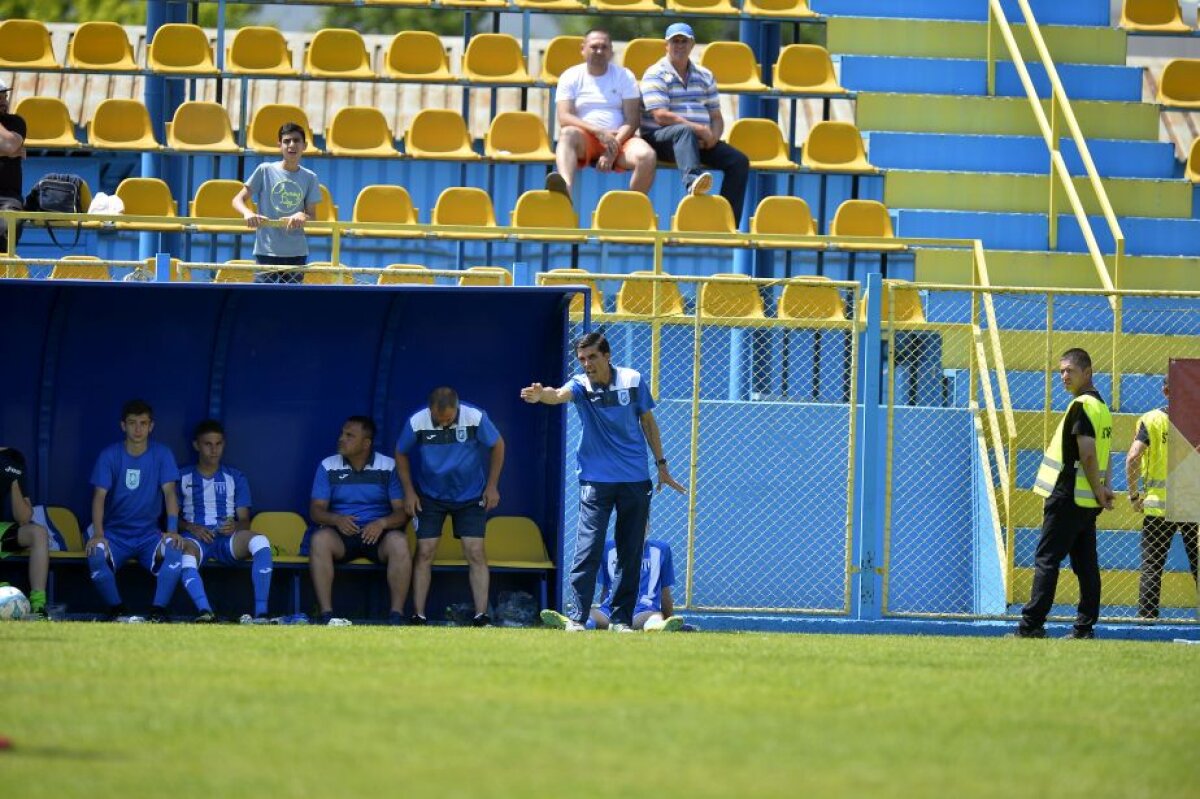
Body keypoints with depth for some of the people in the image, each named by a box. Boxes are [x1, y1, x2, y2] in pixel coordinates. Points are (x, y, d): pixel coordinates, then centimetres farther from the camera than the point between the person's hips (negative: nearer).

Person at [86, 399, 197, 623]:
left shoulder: (162, 455, 2)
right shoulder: (109, 456, -1)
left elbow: (169, 491, -8)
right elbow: (99, 496, -10)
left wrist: (172, 530, -25)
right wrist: (98, 534, -26)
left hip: (149, 535, 0)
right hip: (115, 534, 0)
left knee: (175, 551, -32)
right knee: (96, 555, -33)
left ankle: (158, 611, -23)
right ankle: (117, 610, -12)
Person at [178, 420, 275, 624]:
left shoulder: (235, 478, 20)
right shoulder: (182, 477, 16)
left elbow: (245, 520, 14)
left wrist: (235, 526, -11)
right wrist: (191, 527, -10)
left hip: (228, 538, 1)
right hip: (196, 537, -1)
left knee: (261, 542, -33)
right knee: (185, 557, -41)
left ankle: (261, 613, -40)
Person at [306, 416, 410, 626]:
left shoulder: (389, 467, 3)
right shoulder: (328, 467, 7)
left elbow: (402, 512, -2)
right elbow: (316, 510, 2)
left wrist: (382, 523, -24)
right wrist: (337, 519, -21)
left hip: (377, 534, -1)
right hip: (342, 534, 1)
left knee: (399, 542, -34)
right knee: (320, 539, -33)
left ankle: (397, 615, -31)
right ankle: (325, 614, -35)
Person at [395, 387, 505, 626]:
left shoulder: (475, 418, -21)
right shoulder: (417, 423, -19)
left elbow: (498, 445, -3)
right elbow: (401, 454, -1)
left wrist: (492, 486, -4)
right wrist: (409, 491, -4)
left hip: (471, 497, 0)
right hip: (431, 497, 0)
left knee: (476, 553, -8)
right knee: (424, 553, -6)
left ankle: (481, 616, -7)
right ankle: (418, 616, -2)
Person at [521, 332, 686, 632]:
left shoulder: (633, 381, -3)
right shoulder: (581, 385, -8)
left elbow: (648, 422, 10)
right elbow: (559, 395, -31)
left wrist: (661, 465, 12)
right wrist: (541, 394, -55)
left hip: (635, 481, 2)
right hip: (596, 480, -2)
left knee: (630, 553, 6)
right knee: (588, 550, -11)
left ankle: (621, 619, 14)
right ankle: (575, 617, -9)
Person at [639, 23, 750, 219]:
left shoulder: (705, 76, 18)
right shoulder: (655, 75, -1)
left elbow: (716, 117, 15)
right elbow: (661, 116, -13)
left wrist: (713, 136, -9)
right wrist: (699, 130, -17)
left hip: (701, 142, 6)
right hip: (660, 138, -6)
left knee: (739, 161, -14)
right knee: (685, 132, -39)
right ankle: (692, 179, -67)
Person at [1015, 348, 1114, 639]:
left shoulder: (1082, 406, -14)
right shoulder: (1101, 405, 16)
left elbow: (1087, 454, -20)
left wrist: (1098, 492, -12)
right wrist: (1103, 488, 6)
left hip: (1068, 497, -9)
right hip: (1087, 501, 9)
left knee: (1046, 560, -8)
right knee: (1086, 563, 8)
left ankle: (1031, 626, -11)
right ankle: (1085, 627, 7)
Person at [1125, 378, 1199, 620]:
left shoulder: (1151, 420, -2)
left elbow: (1133, 458, -12)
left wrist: (1134, 495, -2)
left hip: (1158, 504, -1)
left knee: (1151, 566, 4)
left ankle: (1146, 616, -3)